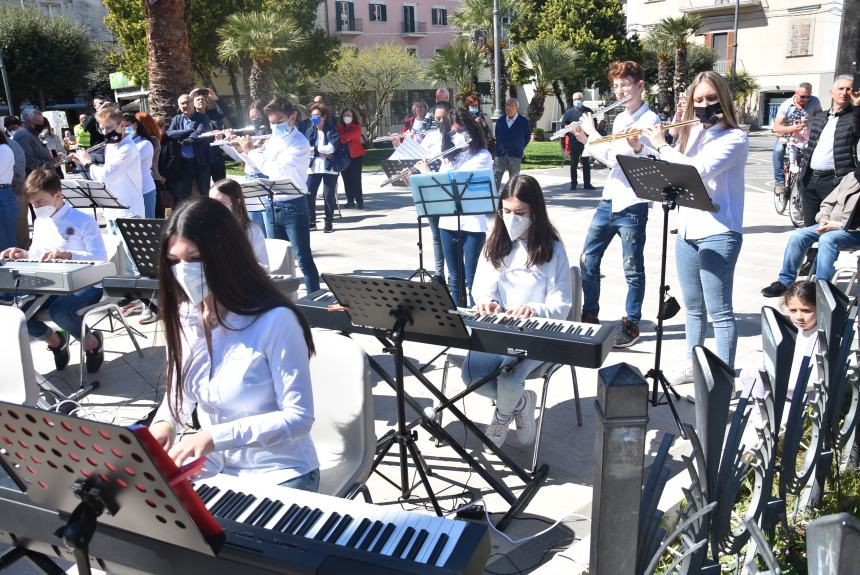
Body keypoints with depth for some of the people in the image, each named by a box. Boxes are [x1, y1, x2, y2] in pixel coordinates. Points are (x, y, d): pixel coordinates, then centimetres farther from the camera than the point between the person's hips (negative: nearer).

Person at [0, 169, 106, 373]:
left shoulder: (83, 221, -9)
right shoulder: (39, 222, 13)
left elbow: (101, 258, -19)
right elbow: (37, 256, 21)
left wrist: (68, 254, -34)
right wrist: (24, 255, -3)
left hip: (85, 285, -7)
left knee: (59, 310, -36)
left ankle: (92, 341, -5)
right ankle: (55, 340, 13)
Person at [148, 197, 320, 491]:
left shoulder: (275, 321, -21)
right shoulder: (183, 317, -1)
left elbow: (299, 417, -21)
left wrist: (215, 436, -29)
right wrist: (165, 423, -8)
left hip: (278, 475, -6)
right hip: (212, 466, 6)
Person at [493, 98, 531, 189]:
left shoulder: (524, 121, -1)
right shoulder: (500, 121, 7)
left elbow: (528, 137, 6)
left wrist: (520, 148, 4)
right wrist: (499, 146, 10)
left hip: (515, 154, -2)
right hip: (500, 154, 2)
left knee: (513, 179, 5)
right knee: (495, 177, -5)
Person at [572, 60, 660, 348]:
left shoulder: (649, 120, -11)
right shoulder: (619, 119, 14)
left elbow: (619, 157, -20)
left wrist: (592, 131, -11)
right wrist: (586, 141, 6)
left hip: (633, 205, -8)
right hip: (609, 201, 8)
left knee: (633, 268, 3)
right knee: (588, 259, 10)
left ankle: (631, 324, 15)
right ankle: (589, 315, 24)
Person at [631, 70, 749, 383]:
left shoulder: (735, 138, -9)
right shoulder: (691, 134, 11)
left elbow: (698, 170, -24)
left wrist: (661, 145, -15)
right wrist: (640, 147, 3)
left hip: (719, 233, -7)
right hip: (687, 230, 7)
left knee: (719, 310, -3)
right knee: (692, 306, 18)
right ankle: (693, 363, 32)